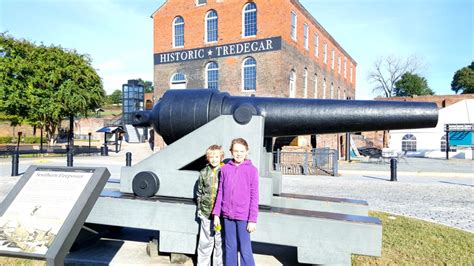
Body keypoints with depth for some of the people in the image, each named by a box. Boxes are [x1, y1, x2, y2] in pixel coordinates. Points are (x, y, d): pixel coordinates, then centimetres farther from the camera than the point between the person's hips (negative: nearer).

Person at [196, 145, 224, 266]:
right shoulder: (204, 173, 4)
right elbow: (199, 192, 13)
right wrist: (199, 208, 12)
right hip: (206, 212, 2)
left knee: (220, 242, 9)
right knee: (205, 241, 11)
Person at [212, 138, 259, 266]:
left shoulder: (252, 170, -5)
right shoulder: (225, 169, 4)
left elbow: (254, 196, -5)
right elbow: (220, 193, 8)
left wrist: (253, 219, -8)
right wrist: (216, 214, 5)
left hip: (243, 216, -3)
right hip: (227, 215, 3)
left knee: (245, 250, 3)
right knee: (230, 248, 14)